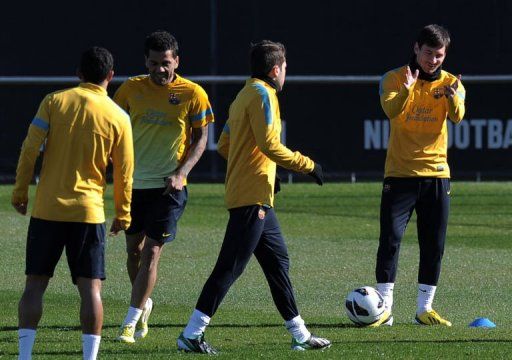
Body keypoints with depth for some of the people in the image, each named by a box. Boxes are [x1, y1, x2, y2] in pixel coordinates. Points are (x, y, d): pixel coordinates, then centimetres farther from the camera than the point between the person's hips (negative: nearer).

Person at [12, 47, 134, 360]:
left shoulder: (54, 101, 0)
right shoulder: (118, 117, -1)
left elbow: (30, 149, -4)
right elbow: (124, 172, 2)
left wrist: (20, 192, 4)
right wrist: (123, 214, 13)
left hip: (47, 208, 1)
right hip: (89, 211, -1)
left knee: (35, 283, 7)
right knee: (91, 288, 2)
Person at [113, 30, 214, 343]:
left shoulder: (193, 94, -6)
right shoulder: (131, 89, 1)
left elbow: (201, 140, 0)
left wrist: (181, 173, -13)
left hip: (169, 187, -3)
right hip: (134, 184, 3)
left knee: (151, 252, -8)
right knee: (133, 250, 11)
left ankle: (131, 322, -6)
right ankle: (144, 304, 35)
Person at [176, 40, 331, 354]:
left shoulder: (245, 95, 17)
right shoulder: (262, 94, -11)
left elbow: (224, 145, 19)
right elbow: (269, 145, -19)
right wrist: (308, 165, -11)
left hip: (256, 198, 10)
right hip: (253, 197, -10)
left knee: (278, 262, 14)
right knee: (230, 267, -10)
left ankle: (300, 335, 20)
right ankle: (192, 335, -10)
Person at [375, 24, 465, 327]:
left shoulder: (451, 83, 3)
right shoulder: (395, 78, -3)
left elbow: (457, 117, -16)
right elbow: (391, 111, -23)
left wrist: (453, 97, -38)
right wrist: (406, 90, -43)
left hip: (436, 173, 3)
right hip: (400, 173, -3)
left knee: (434, 245, 4)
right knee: (390, 239, -9)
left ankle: (425, 308, 13)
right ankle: (385, 307, -5)